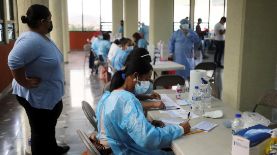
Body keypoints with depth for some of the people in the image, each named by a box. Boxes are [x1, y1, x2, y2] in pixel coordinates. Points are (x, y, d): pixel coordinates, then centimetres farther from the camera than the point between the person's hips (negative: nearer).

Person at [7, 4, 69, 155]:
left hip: (49, 94, 10)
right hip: (37, 97, -10)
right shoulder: (31, 40, -27)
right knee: (40, 131, 8)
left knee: (49, 127, 27)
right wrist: (25, 83, -25)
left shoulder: (43, 37, 5)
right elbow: (14, 61, -34)